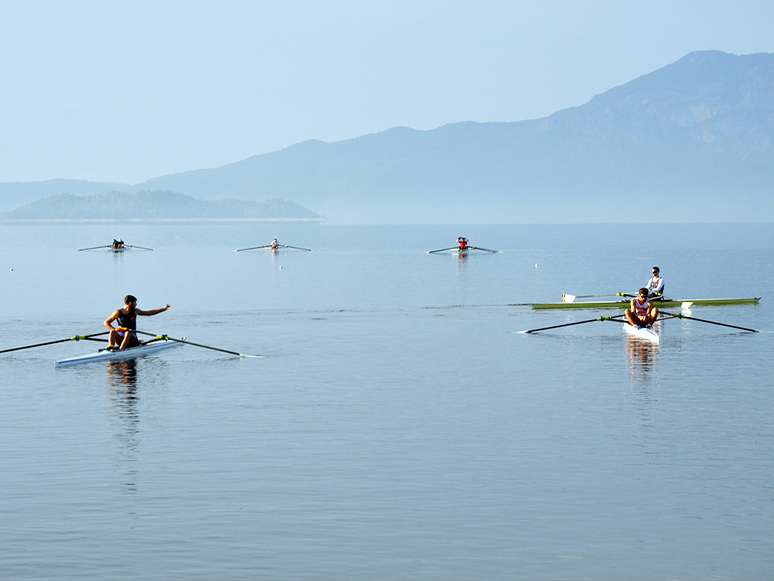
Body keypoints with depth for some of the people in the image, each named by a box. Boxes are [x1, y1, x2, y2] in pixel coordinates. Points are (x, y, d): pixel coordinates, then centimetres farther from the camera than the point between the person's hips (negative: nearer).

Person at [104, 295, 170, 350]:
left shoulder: (135, 311, 13)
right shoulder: (118, 312, 4)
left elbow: (148, 313, 24)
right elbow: (106, 322, 9)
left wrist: (163, 308, 26)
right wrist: (114, 329, -10)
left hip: (132, 338, 0)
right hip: (120, 337, 0)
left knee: (128, 333, -34)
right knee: (112, 332, -29)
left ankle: (120, 350, -56)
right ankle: (110, 347, -54)